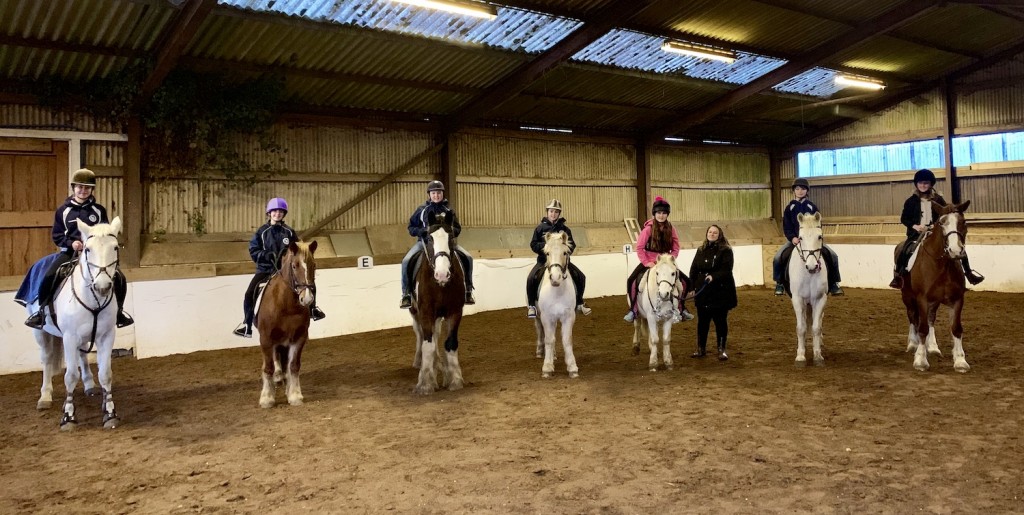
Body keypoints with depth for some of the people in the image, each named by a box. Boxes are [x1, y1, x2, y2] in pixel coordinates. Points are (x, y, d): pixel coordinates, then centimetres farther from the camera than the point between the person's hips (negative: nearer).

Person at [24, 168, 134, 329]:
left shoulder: (99, 210, 6)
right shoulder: (63, 210, 4)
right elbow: (57, 235, 6)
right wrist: (71, 243, -13)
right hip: (69, 251, 0)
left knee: (119, 278, -16)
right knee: (49, 276, -23)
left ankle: (118, 309, 9)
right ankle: (41, 310, 2)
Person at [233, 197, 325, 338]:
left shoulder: (289, 232, 3)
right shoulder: (262, 232, -2)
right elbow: (253, 251, -4)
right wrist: (269, 255, -20)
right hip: (265, 269, -1)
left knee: (310, 285, -6)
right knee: (250, 293, -16)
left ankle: (312, 309, 22)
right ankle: (247, 325, 0)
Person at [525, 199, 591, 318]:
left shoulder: (564, 229, 5)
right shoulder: (540, 228, 1)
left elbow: (572, 244, 10)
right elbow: (533, 244, 0)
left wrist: (568, 249, -13)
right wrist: (545, 245, -19)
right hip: (544, 260, -2)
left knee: (580, 277, -8)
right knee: (531, 278, -25)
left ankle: (579, 302, 13)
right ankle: (531, 305, -6)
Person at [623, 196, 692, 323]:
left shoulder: (670, 229, 0)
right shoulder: (648, 229, -10)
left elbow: (676, 248, 4)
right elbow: (639, 248, -9)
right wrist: (646, 262, -16)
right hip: (649, 262, -3)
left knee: (684, 281, -5)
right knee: (632, 281, -23)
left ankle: (680, 308, 13)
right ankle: (633, 310, -10)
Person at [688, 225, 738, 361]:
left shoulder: (725, 251, -4)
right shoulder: (701, 251, 9)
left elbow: (726, 270, -16)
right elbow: (693, 270, 9)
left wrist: (714, 276, -31)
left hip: (720, 292, -4)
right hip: (702, 292, 4)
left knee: (720, 321, 3)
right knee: (702, 321, 11)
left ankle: (722, 349, 13)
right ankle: (701, 348, 22)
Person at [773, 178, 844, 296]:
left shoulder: (812, 207, 6)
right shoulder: (790, 208, 3)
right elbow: (786, 227, -2)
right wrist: (793, 238, -20)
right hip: (794, 240, -1)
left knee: (832, 255, -17)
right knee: (777, 257, -23)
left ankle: (833, 283, -2)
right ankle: (779, 283, -3)